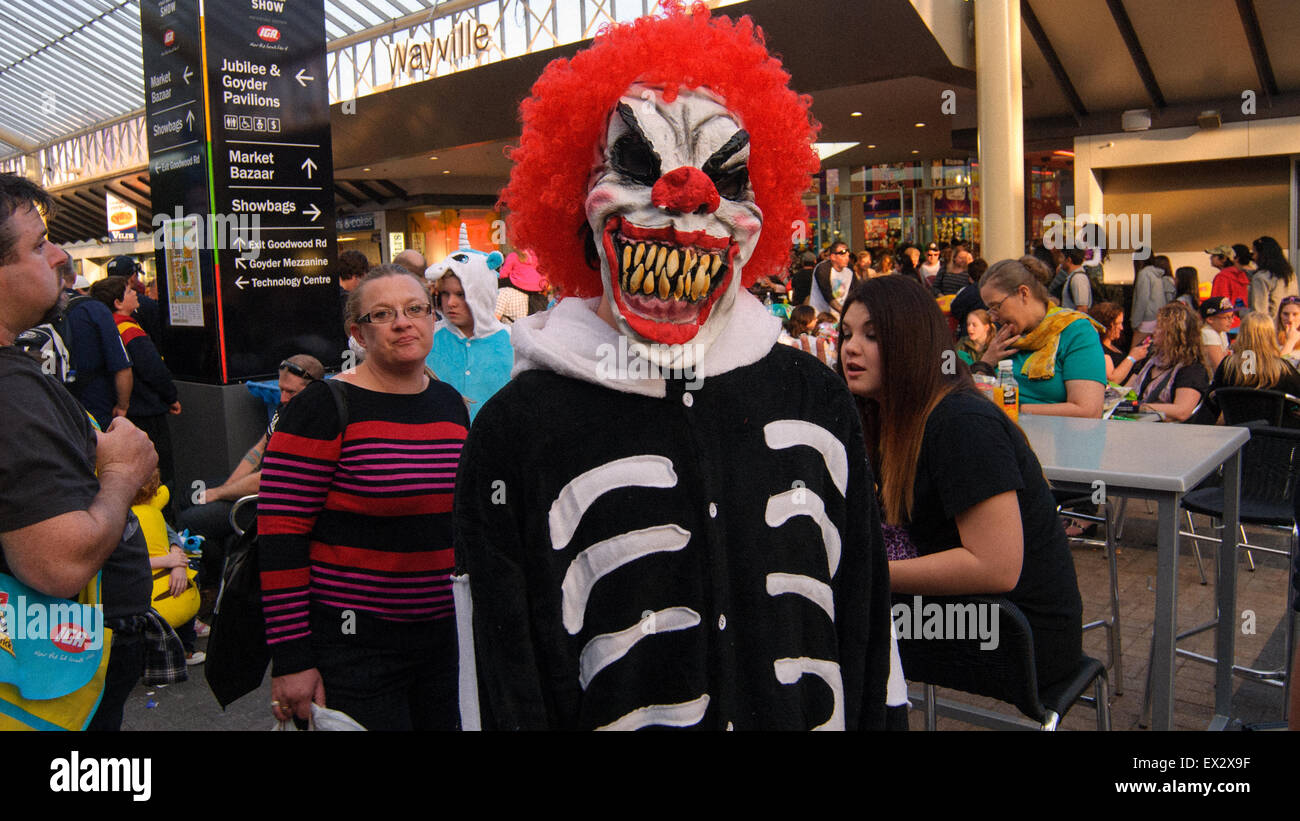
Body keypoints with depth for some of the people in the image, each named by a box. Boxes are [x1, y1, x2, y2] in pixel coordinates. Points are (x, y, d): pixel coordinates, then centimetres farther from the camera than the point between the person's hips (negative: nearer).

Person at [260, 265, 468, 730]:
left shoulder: (451, 404, 7)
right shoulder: (324, 408, -12)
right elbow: (280, 535, -14)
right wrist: (290, 659, -15)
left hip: (444, 635, 6)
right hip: (352, 644, -6)